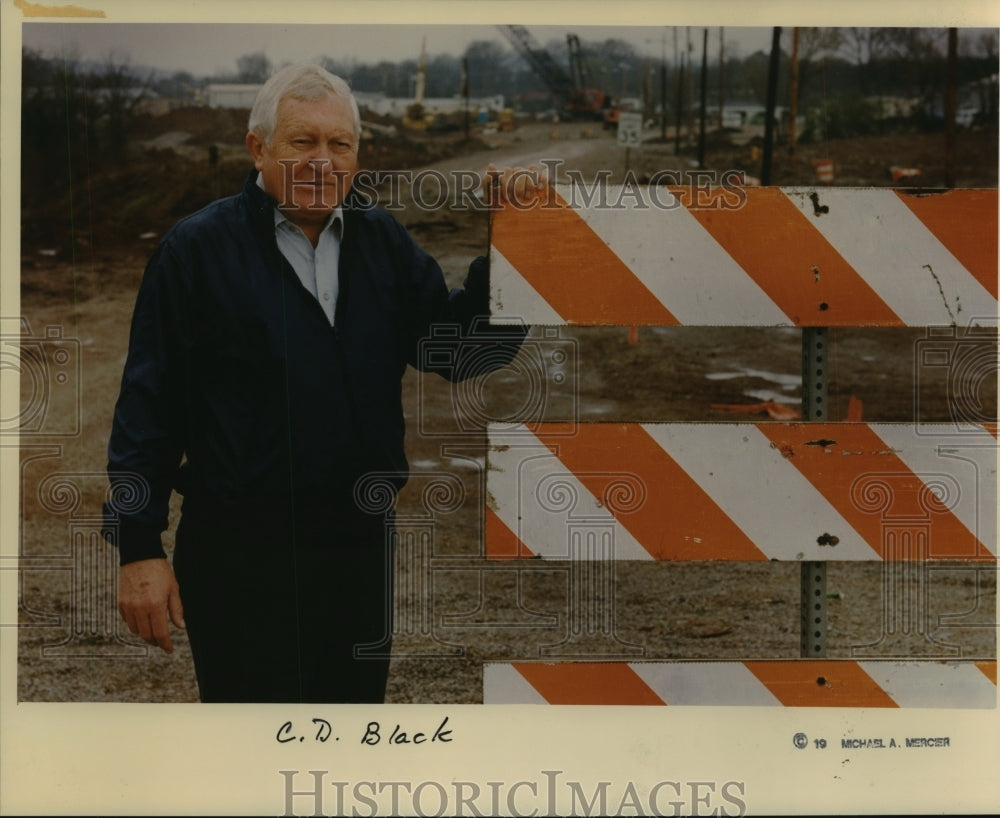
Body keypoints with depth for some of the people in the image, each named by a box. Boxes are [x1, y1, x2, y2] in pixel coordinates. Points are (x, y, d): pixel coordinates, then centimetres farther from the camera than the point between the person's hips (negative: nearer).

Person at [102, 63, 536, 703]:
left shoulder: (384, 241, 8)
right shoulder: (198, 248, -6)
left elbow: (460, 350, 1)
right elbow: (148, 404, -7)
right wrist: (139, 548, -10)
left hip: (363, 540, 5)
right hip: (242, 549, -4)